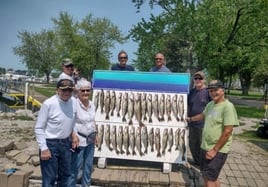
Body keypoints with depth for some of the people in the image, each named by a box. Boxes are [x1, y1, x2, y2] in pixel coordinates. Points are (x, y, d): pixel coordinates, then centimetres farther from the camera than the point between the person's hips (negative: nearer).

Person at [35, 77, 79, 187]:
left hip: (65, 143, 6)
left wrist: (73, 133, 0)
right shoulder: (48, 104, -19)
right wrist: (44, 148, -16)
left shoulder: (73, 102, -3)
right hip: (50, 144, -6)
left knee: (65, 175, 20)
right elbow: (38, 128, -14)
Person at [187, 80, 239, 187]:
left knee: (209, 178, -5)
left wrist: (214, 150, -19)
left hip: (218, 150, -8)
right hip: (205, 147, 8)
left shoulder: (227, 106, -18)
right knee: (209, 176, 17)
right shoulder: (210, 104, 7)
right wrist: (191, 119, 46)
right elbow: (203, 115, 29)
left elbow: (227, 132, -21)